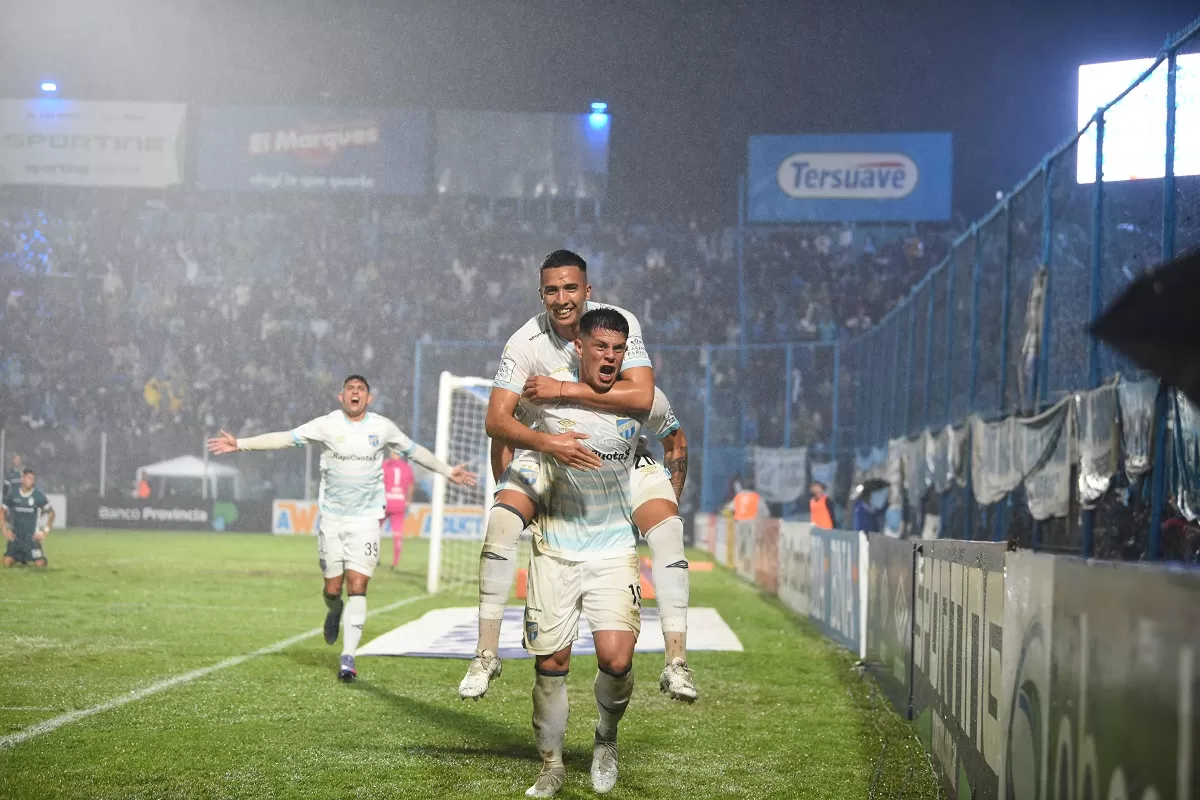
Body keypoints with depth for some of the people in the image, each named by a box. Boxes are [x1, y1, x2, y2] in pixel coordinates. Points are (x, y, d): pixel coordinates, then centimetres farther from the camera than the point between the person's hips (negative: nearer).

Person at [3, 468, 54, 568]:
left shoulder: (38, 495, -7)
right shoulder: (13, 494, -3)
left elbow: (51, 513, 1)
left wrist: (45, 531, -6)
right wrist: (5, 530, -3)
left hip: (32, 537, -1)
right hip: (15, 536, 1)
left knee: (40, 564, -12)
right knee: (7, 563, -11)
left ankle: (28, 558, 23)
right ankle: (19, 558, 23)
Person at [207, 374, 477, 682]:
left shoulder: (383, 427, 2)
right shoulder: (327, 425, -3)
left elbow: (413, 450, 16)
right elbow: (285, 438, -5)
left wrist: (448, 471, 21)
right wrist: (240, 444, -11)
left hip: (366, 519, 0)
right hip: (332, 518, 0)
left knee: (357, 587, -11)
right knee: (332, 589, 3)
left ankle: (348, 657, -7)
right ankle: (334, 612, 41)